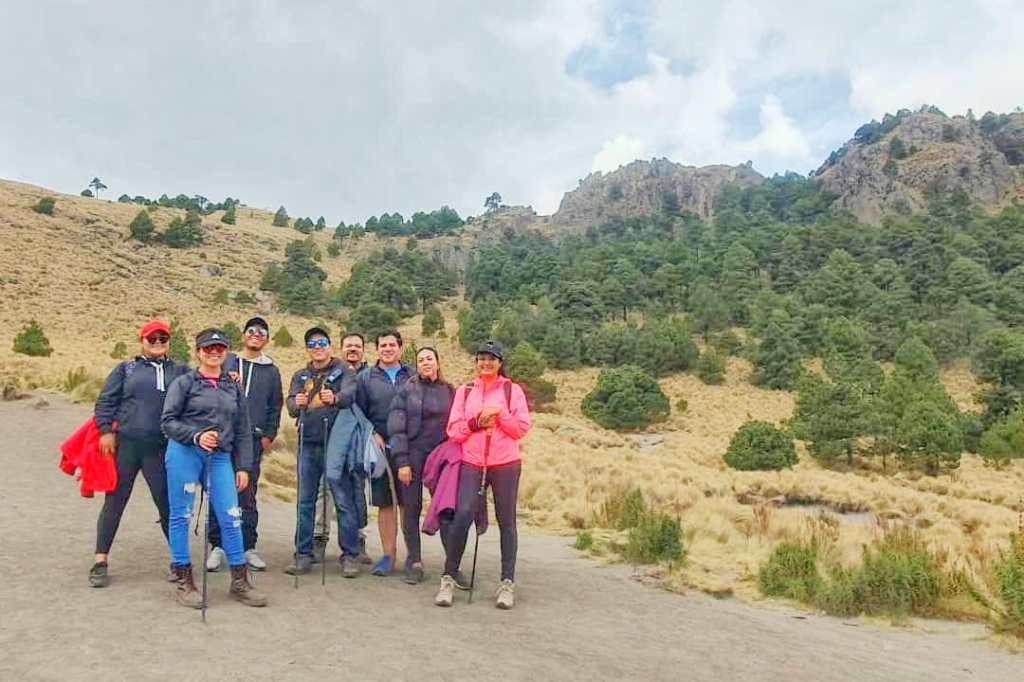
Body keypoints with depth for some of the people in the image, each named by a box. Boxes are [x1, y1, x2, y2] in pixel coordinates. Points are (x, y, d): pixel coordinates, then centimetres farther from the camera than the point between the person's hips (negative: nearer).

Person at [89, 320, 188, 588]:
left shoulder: (179, 371, 13)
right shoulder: (126, 369, 10)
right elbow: (105, 400, 5)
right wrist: (106, 430, -6)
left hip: (160, 450, 1)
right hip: (124, 445, 0)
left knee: (167, 503, 3)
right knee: (114, 502, 5)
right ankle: (100, 562, 14)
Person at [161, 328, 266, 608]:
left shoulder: (234, 388, 13)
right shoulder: (184, 382, 2)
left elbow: (243, 431, 14)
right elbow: (168, 421, -3)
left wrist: (243, 467, 9)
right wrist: (196, 436, -18)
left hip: (220, 458, 3)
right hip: (184, 453, -3)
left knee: (231, 518, -1)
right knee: (181, 516, 4)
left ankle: (240, 582, 10)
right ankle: (183, 580, 18)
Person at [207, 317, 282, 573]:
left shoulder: (271, 371, 14)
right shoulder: (225, 362, 10)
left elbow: (275, 406, 14)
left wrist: (269, 435, 6)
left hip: (253, 439, 1)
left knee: (247, 495, 3)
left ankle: (248, 547, 10)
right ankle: (217, 546, 8)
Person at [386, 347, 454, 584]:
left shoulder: (449, 391, 8)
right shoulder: (406, 390, 1)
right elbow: (396, 427, -4)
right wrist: (402, 462, -10)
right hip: (413, 455, -1)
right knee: (411, 509, 4)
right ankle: (414, 562, 16)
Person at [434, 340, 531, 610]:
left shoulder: (512, 390, 7)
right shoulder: (464, 391, 13)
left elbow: (522, 428, 1)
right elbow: (453, 430, 7)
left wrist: (498, 414, -11)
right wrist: (477, 422, -8)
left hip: (505, 462, -1)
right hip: (471, 461, 1)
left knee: (506, 521, 3)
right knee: (463, 514, -14)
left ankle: (507, 583, 11)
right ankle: (448, 579, -2)